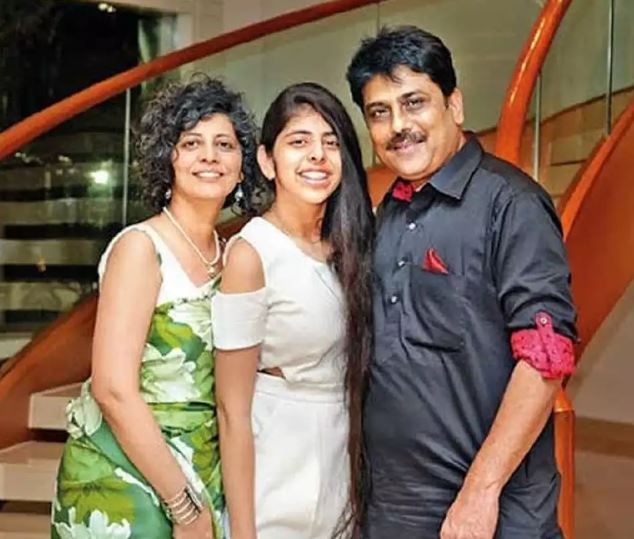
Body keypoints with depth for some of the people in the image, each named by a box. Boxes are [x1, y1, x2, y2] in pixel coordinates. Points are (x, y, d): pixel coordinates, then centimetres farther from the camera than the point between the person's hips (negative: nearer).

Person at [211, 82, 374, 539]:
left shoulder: (347, 243, 0)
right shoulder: (251, 254, -17)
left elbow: (354, 370, 9)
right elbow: (233, 412, -16)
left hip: (346, 463, 6)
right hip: (278, 473, -5)